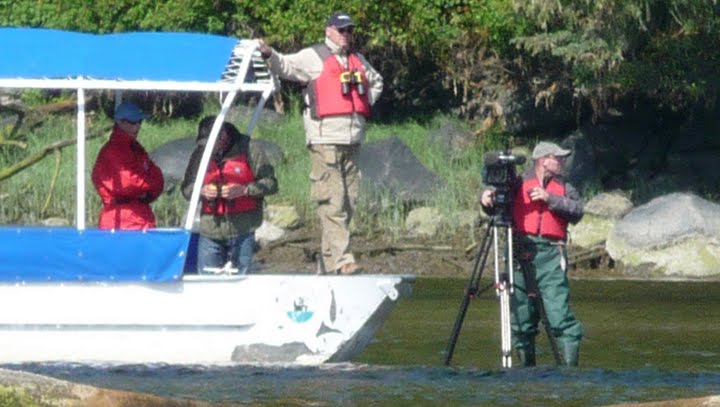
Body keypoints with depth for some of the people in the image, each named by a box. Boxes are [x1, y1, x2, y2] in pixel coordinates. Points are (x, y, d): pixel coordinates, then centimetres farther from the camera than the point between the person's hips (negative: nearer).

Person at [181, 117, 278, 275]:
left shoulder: (249, 149, -3)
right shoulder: (201, 153, 6)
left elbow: (270, 184, -3)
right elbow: (186, 189, 13)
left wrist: (244, 190, -18)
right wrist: (202, 191, -10)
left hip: (241, 231, -3)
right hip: (210, 232, 3)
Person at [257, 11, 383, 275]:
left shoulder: (358, 61, 21)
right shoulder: (313, 57, 3)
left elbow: (376, 82, 37)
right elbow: (285, 66, -9)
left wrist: (367, 103, 19)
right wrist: (268, 54, -29)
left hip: (352, 141, 7)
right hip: (325, 140, -7)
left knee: (348, 202, 8)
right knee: (332, 203, -11)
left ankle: (330, 258, 15)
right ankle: (341, 260, -16)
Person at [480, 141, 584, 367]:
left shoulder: (564, 189, 17)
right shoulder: (518, 184, 14)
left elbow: (577, 211, 1)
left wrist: (549, 198, -8)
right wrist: (487, 198, -12)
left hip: (550, 255, 0)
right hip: (520, 254, 0)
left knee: (560, 314, -11)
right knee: (521, 317, 1)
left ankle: (570, 367, -11)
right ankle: (527, 368, 9)